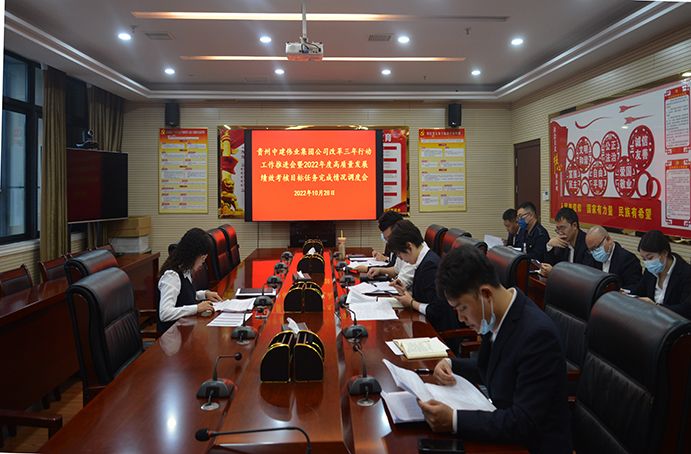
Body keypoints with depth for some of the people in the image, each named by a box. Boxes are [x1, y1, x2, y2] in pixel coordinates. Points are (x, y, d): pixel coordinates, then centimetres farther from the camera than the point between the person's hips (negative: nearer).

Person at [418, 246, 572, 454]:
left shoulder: (537, 333, -27)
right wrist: (451, 365, -3)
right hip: (504, 433, 7)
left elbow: (525, 422, -27)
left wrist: (454, 420, -33)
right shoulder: (498, 316, -4)